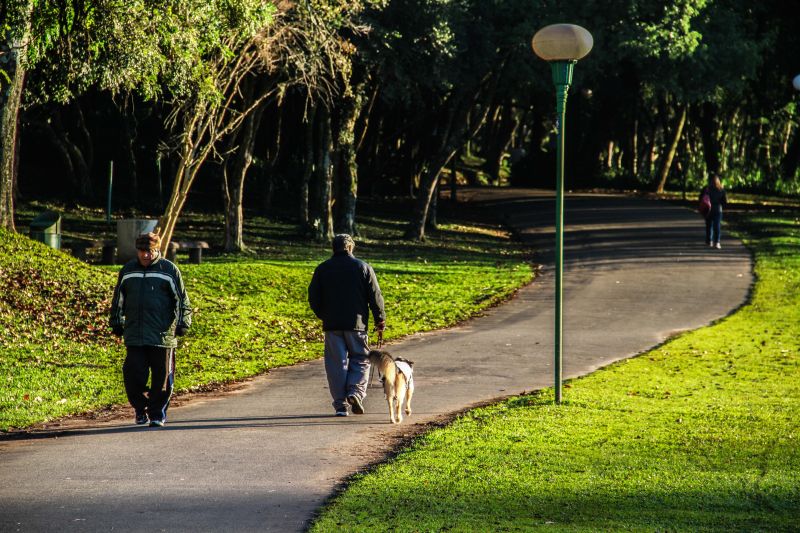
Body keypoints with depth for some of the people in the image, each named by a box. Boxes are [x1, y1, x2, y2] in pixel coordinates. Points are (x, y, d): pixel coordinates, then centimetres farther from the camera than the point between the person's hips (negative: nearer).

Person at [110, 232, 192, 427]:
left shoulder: (169, 270, 1)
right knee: (133, 374, -5)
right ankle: (140, 408, 16)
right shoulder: (128, 270, 11)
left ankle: (157, 414, 13)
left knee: (162, 377, 1)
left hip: (163, 336, -2)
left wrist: (182, 324, -5)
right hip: (134, 336, 2)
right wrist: (117, 323, 18)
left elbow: (181, 300, 3)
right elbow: (118, 300, 20)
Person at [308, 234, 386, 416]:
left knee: (336, 363, 4)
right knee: (360, 360, 10)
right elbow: (375, 296, -1)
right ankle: (356, 392, -12)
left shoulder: (322, 269, 5)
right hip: (357, 324, -1)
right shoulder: (363, 268, 1)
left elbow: (313, 298, 7)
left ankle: (340, 404, 0)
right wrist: (380, 319, 8)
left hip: (332, 325, 1)